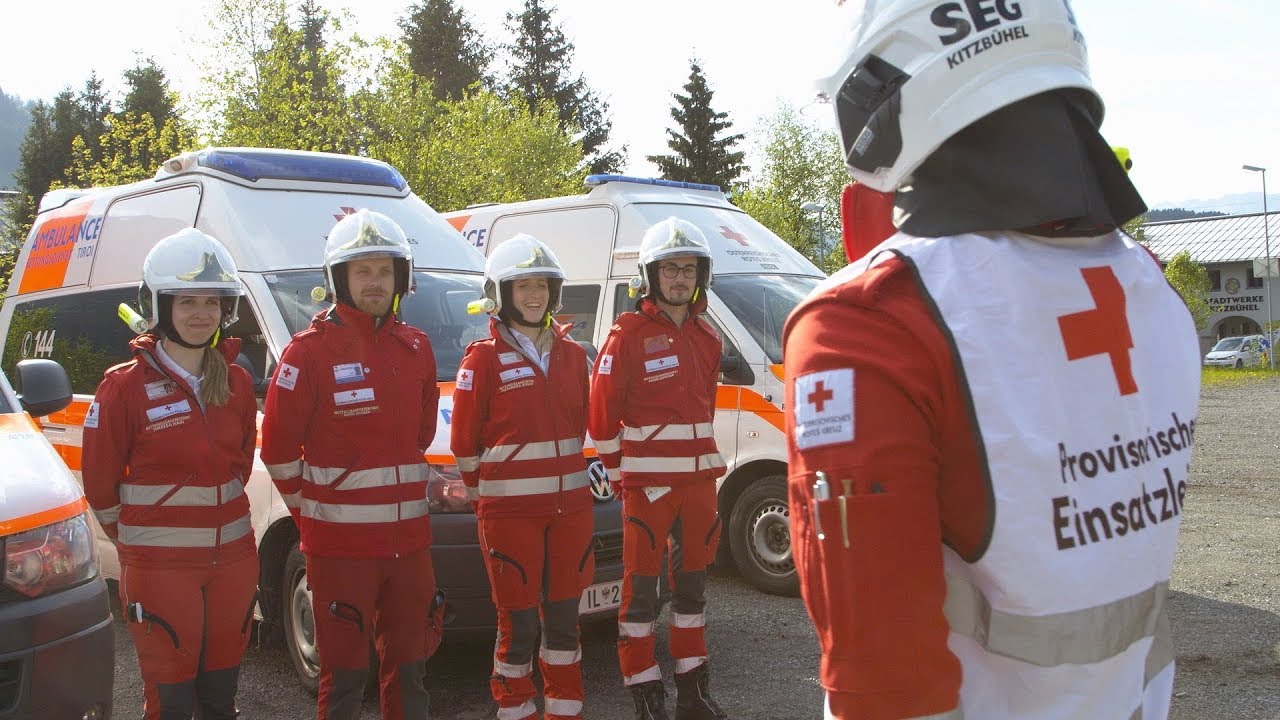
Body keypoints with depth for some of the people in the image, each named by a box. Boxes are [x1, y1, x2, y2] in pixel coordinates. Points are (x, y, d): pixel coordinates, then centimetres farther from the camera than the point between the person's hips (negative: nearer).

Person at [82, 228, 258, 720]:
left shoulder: (236, 383, 5)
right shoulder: (126, 386, -9)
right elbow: (99, 480, -2)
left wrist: (211, 515, 11)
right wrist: (136, 536, 6)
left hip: (232, 557, 4)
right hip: (159, 566, -4)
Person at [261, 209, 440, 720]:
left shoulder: (415, 348, 7)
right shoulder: (310, 352, -10)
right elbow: (277, 448, -5)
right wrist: (310, 509, 2)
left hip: (408, 537, 5)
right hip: (340, 543, -5)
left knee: (409, 666, 16)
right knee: (345, 672, 4)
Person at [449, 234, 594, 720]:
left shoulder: (570, 352, 9)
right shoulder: (483, 359, -7)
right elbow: (463, 441, -3)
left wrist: (570, 476, 12)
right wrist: (488, 489, 3)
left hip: (570, 506, 5)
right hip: (509, 512, -5)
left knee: (564, 617, 14)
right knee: (518, 625, 3)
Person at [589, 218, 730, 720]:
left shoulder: (706, 337, 11)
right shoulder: (628, 335, -8)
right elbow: (601, 413, -7)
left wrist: (701, 459, 14)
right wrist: (618, 473, -1)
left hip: (700, 478, 7)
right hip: (647, 482, -6)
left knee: (693, 580, 14)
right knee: (641, 586, 0)